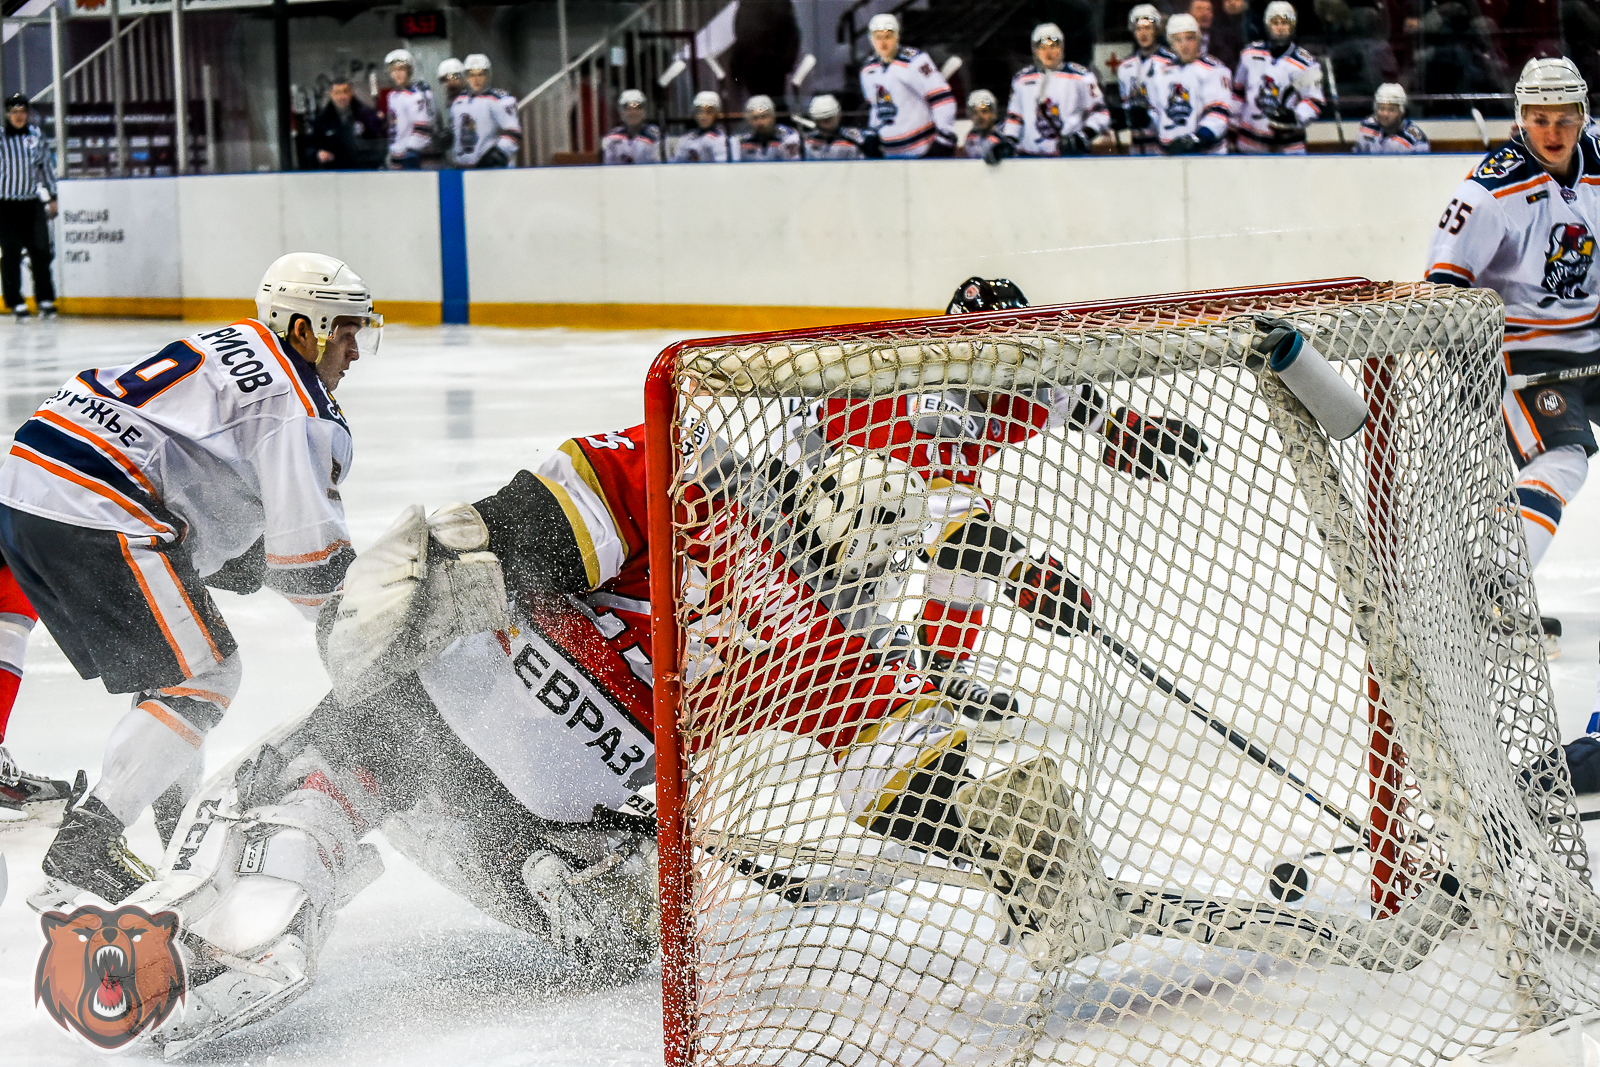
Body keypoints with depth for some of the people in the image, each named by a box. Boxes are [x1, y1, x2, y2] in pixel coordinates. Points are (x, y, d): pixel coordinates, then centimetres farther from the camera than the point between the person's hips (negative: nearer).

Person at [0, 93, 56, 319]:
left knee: (40, 251, 3)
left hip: (32, 202, 3)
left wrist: (52, 197, 14)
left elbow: (45, 166, 15)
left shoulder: (36, 135, 6)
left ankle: (45, 300, 13)